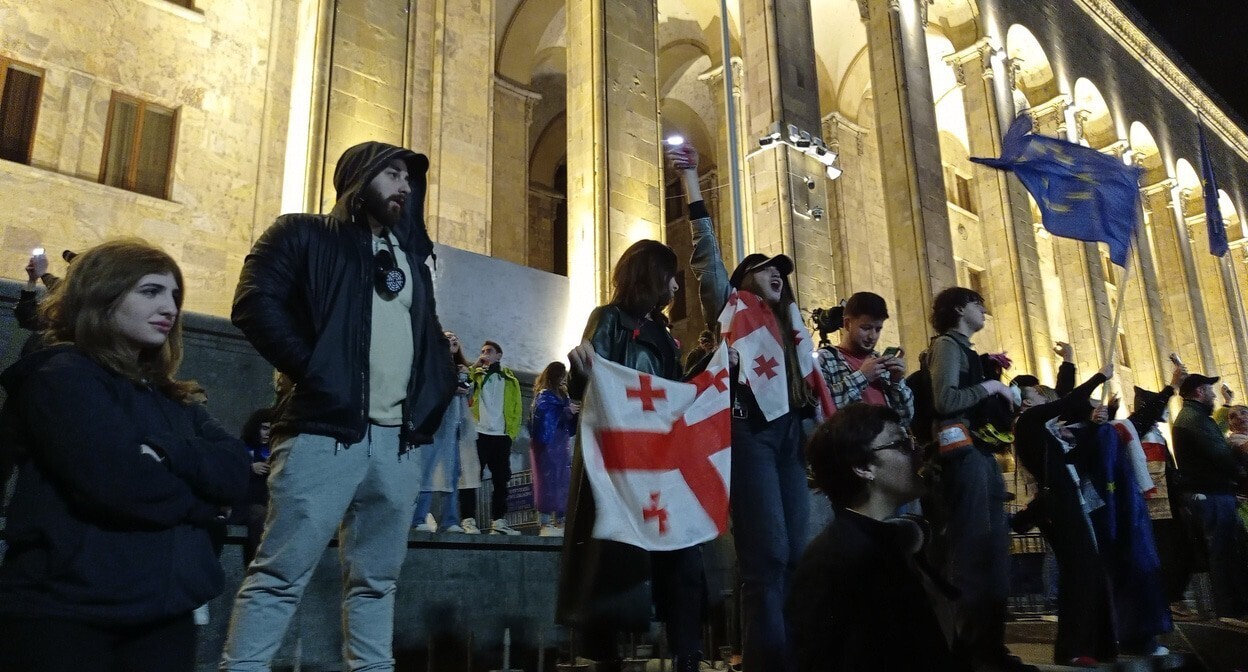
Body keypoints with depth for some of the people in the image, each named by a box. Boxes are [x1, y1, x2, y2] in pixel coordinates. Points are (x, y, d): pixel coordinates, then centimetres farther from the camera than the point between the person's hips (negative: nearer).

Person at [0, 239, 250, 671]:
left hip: (166, 612, 7)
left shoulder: (172, 397, 17)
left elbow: (235, 474, 2)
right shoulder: (61, 377, -7)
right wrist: (200, 502, -5)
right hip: (63, 612, -6)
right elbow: (119, 482, -22)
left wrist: (166, 450, -16)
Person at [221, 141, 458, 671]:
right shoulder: (305, 235, 7)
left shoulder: (411, 256, 24)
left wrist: (431, 401, 9)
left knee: (376, 579, 10)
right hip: (325, 432, -5)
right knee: (281, 573, -4)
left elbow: (431, 339, 26)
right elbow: (256, 305, -7)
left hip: (399, 442, 6)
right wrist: (315, 375, -13)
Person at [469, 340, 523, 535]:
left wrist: (512, 431, 0)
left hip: (502, 435, 2)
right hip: (479, 433, -2)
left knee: (501, 479, 4)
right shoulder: (475, 374, 13)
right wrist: (475, 366, -8)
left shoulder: (510, 379, 16)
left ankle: (498, 521, 9)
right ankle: (469, 519, -3)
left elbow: (517, 408, 10)